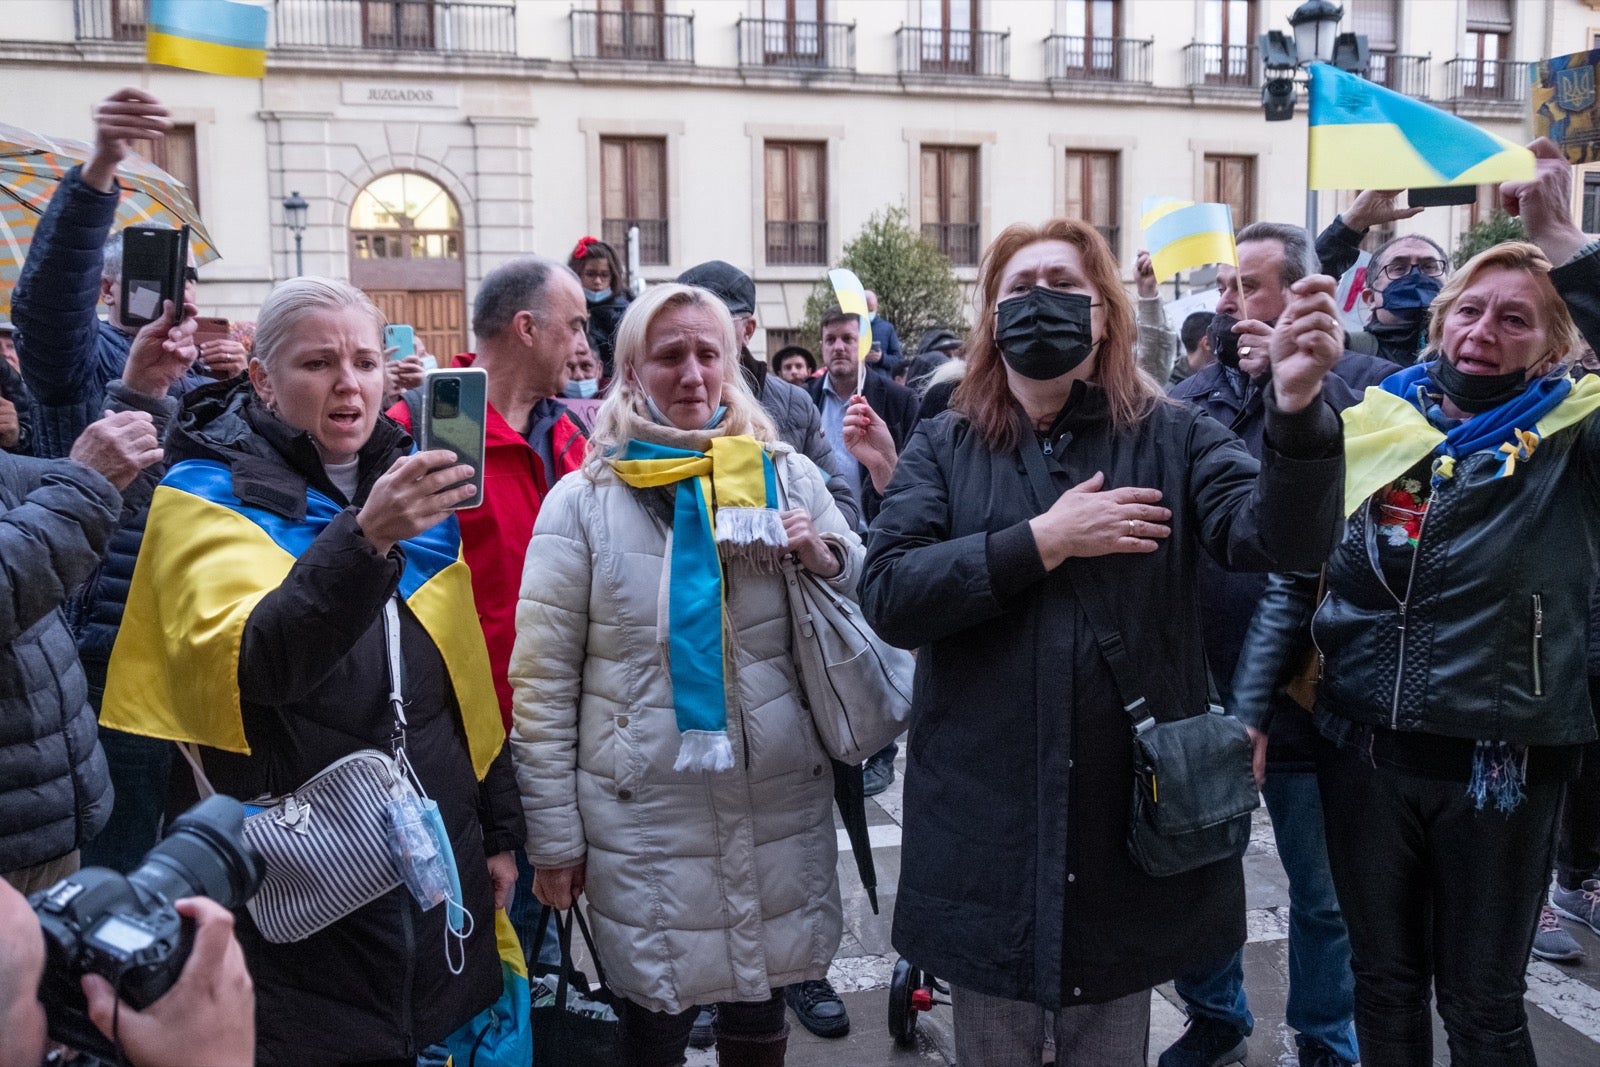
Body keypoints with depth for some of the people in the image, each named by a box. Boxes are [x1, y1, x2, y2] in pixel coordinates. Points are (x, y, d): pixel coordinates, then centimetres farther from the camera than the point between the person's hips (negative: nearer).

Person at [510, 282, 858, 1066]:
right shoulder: (584, 501, -4)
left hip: (779, 806, 2)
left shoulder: (787, 477, 2)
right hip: (644, 819, -2)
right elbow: (542, 682, -2)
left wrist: (829, 561, -11)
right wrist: (553, 837, -2)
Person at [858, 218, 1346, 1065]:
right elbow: (888, 595, -11)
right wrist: (1043, 540, -17)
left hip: (1132, 815, 0)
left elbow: (1282, 537, -17)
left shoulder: (1172, 439, 0)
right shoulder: (944, 448, 1)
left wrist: (1296, 404, -36)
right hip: (987, 823, 0)